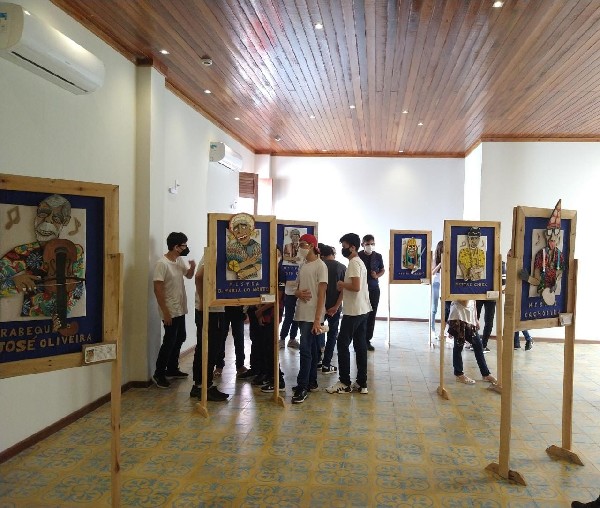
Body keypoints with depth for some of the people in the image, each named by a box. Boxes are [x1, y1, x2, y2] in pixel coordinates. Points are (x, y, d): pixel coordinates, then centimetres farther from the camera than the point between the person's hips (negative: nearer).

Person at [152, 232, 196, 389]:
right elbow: (157, 289, -21)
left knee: (180, 338, 17)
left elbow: (188, 275, 19)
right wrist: (165, 312, -21)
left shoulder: (180, 260, 5)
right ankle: (158, 374, 10)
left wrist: (192, 267, -5)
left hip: (180, 309, 9)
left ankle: (172, 369, 31)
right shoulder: (162, 264, -20)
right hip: (170, 311, -9)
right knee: (169, 342, -3)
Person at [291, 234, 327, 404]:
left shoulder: (320, 265, -9)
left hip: (313, 315, -7)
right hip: (302, 313, 7)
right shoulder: (303, 266, 14)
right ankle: (311, 382, 24)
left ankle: (302, 387, -3)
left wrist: (317, 319, -18)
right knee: (312, 349, 15)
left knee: (305, 350, -9)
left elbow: (321, 293, -13)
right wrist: (298, 293, -5)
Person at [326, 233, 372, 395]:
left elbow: (356, 287, -25)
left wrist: (342, 284, -9)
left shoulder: (354, 263, -15)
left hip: (353, 312, -10)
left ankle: (345, 383, 6)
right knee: (360, 346, 10)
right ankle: (361, 383, 14)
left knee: (343, 344, -1)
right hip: (362, 310, 10)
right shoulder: (359, 262, 16)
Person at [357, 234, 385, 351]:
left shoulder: (378, 256, 4)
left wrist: (377, 275, -4)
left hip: (374, 289, 3)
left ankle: (368, 340, 13)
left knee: (372, 315, 4)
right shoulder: (358, 256, -4)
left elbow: (382, 270, 16)